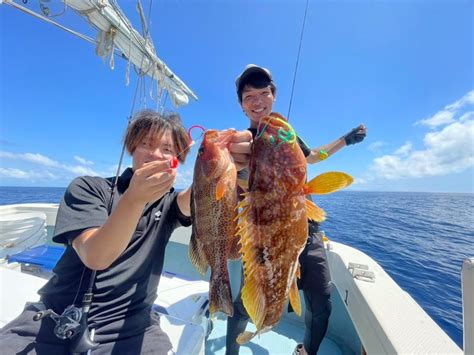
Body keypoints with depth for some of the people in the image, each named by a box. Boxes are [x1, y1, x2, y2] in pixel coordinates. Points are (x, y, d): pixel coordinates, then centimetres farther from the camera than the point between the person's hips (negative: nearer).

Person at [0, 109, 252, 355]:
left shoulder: (167, 204, 1)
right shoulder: (89, 187, -6)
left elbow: (196, 198, -22)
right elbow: (95, 257, -21)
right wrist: (134, 197, -37)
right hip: (55, 321, 0)